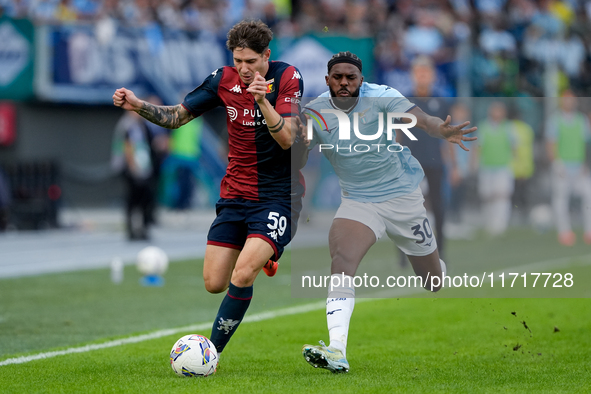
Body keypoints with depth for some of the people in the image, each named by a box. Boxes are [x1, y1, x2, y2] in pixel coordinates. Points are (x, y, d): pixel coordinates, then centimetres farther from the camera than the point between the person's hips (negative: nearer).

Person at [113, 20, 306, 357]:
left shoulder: (287, 78, -10)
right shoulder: (224, 79, 0)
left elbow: (287, 139, -18)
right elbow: (176, 117, 7)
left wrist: (263, 101, -32)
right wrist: (137, 105, -9)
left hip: (279, 195, -5)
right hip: (236, 193, 5)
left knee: (242, 275, -23)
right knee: (214, 283, 0)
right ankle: (260, 256, 33)